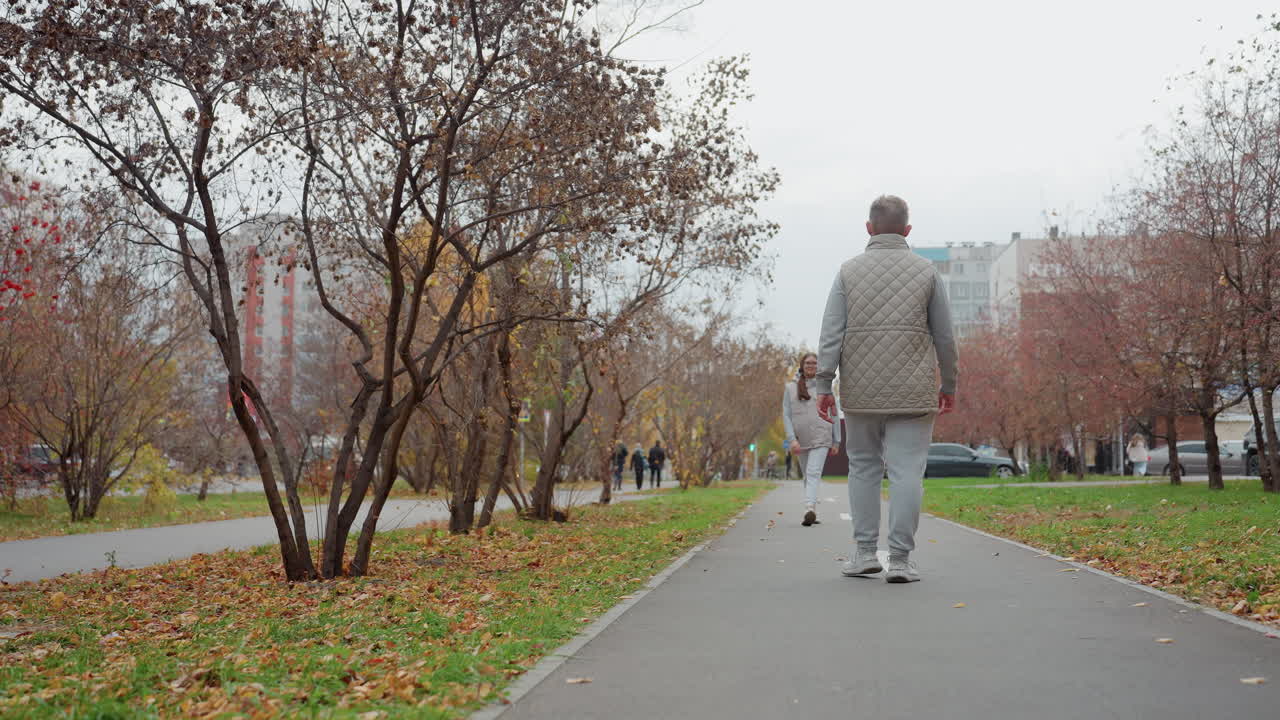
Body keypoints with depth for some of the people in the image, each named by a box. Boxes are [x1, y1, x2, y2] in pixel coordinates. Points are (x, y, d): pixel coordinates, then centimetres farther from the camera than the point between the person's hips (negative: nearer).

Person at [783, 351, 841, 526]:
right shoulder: (790, 388, 9)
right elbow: (786, 415, 3)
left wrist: (836, 441, 6)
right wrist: (792, 439, -10)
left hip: (821, 438, -2)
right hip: (800, 440, 2)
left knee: (814, 473, -18)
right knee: (807, 476, 8)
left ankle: (809, 509, -31)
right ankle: (812, 513, 14)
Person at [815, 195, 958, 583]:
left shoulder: (849, 271, 3)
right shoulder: (926, 272, 3)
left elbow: (831, 335, -3)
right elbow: (944, 337, 5)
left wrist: (823, 385, -2)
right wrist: (949, 385, 15)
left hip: (861, 392, 1)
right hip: (912, 392, -1)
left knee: (864, 467, 14)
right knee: (906, 472, 0)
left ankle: (865, 553, 15)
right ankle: (900, 560, -1)